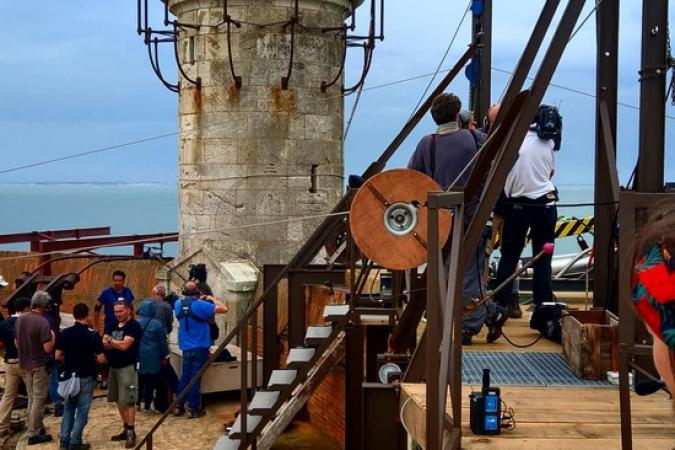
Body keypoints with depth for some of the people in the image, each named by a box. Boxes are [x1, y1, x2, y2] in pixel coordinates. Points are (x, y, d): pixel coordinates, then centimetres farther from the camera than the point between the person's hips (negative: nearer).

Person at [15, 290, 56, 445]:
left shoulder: (20, 319, 2)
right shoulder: (43, 322, -21)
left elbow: (17, 343, 12)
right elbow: (48, 348, -23)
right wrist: (52, 336, -5)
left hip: (24, 365, 7)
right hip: (39, 365, -7)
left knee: (31, 398, 19)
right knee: (38, 399, 1)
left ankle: (37, 426, 28)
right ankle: (34, 434, 4)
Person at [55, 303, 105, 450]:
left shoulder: (65, 333, -3)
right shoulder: (93, 335, -13)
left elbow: (58, 356, 1)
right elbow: (101, 359, -14)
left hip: (69, 375, 4)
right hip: (86, 377, -4)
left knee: (68, 408, 17)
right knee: (82, 410, 5)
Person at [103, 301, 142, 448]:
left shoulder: (134, 326, -10)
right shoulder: (112, 325, 13)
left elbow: (124, 345, -20)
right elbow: (104, 344, 2)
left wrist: (111, 340, -7)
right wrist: (116, 343, -16)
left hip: (128, 367, -8)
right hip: (114, 366, 8)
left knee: (128, 401, -9)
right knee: (119, 400, 11)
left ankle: (131, 432, -5)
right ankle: (126, 429, 21)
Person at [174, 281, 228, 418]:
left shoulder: (178, 304, 1)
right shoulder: (200, 305, -16)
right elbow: (223, 309, -15)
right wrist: (212, 299, 0)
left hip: (185, 347, 5)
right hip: (200, 347, -5)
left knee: (185, 375, 16)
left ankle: (179, 406, 18)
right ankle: (193, 408, 7)